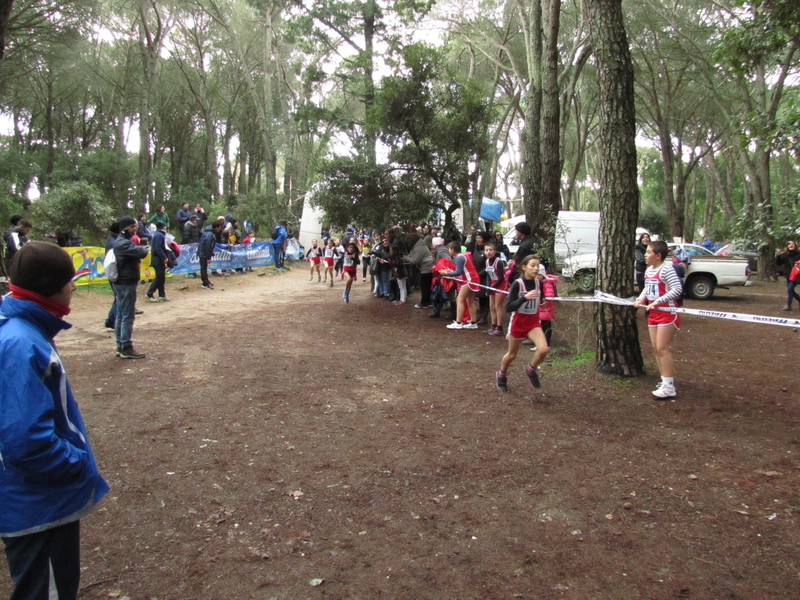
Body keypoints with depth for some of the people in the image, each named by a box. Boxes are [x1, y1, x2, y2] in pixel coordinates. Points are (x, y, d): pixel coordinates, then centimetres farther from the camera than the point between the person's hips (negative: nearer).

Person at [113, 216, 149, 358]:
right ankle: (126, 348, -3)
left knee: (120, 316, 13)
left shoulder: (120, 242, 17)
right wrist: (146, 248, -6)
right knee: (128, 316, -6)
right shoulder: (124, 243, -18)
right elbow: (141, 252, -27)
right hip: (127, 284, -11)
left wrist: (142, 249, -8)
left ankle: (120, 346, 19)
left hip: (121, 283, 11)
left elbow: (134, 253, 12)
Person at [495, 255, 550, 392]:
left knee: (544, 349, -19)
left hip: (534, 322, 3)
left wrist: (541, 301, -4)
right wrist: (524, 297, -33)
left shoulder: (539, 283, -4)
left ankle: (531, 369, 11)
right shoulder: (517, 284, -18)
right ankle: (501, 376, 41)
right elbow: (508, 308, -23)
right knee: (512, 354, 13)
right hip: (518, 322, -3)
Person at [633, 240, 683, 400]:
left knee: (662, 348, -9)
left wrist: (658, 301, -29)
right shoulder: (649, 270, 10)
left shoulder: (666, 269, -17)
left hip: (667, 313, -9)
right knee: (656, 348, 11)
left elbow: (677, 289, -24)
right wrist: (641, 299, -2)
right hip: (653, 313, 9)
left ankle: (669, 387, -3)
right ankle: (665, 381, 22)